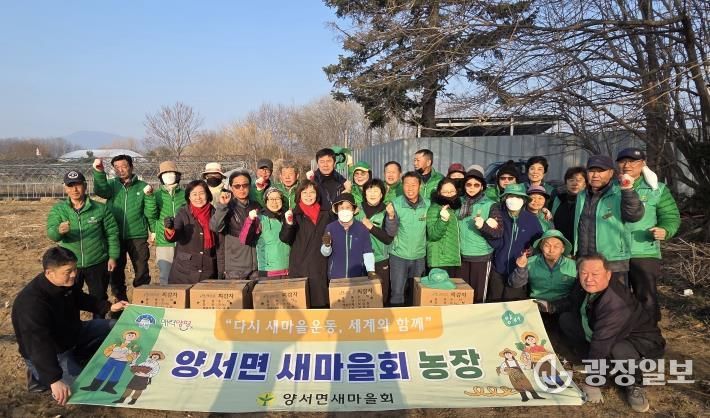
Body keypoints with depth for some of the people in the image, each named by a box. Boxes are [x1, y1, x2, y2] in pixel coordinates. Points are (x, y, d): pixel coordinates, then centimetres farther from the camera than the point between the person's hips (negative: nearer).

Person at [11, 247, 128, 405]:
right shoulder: (32, 303, -37)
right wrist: (54, 380, -51)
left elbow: (81, 299, 13)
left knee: (113, 327, 8)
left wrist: (108, 307, 5)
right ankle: (39, 377, 1)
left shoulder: (66, 283, -10)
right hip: (48, 353, -8)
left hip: (71, 333, 8)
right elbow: (39, 345, -44)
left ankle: (76, 357, 7)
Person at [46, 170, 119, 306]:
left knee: (99, 300, 14)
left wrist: (113, 256, -6)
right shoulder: (57, 209, -3)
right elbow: (51, 233, -17)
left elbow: (112, 233, -1)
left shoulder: (100, 209, -6)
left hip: (97, 264, -1)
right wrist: (59, 230, -41)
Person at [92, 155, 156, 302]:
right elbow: (100, 191, -19)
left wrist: (149, 196, -19)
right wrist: (99, 172, -35)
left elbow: (151, 214, -3)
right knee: (116, 272, 13)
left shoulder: (142, 186, 3)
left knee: (142, 273, 3)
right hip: (115, 236, 2)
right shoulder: (112, 184, 6)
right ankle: (120, 301, 28)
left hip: (137, 236, -2)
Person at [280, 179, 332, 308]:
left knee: (322, 302, 3)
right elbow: (285, 239, -7)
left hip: (321, 265, 2)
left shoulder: (326, 213, 9)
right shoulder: (294, 214, 2)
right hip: (301, 266, -2)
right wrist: (289, 224, -24)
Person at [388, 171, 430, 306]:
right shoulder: (395, 204, -12)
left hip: (419, 256, 3)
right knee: (397, 292, 3)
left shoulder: (428, 204, -5)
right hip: (399, 255, -2)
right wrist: (391, 216, -33)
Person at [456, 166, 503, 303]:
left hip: (481, 256, -3)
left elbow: (499, 233, -9)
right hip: (461, 255, 3)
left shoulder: (490, 205, -5)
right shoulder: (459, 203, 5)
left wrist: (483, 226, -26)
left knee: (478, 296, 4)